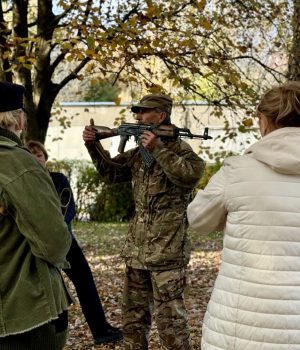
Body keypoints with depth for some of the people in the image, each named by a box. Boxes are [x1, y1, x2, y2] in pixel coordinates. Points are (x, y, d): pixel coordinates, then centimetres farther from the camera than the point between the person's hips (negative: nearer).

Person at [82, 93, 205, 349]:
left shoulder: (178, 148, -9)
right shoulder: (139, 152, 12)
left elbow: (193, 174, -28)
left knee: (169, 317, -3)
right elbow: (111, 172, 21)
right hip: (137, 248, 8)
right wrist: (94, 146, 7)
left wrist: (158, 150, -27)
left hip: (168, 250, -8)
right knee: (133, 314, 16)